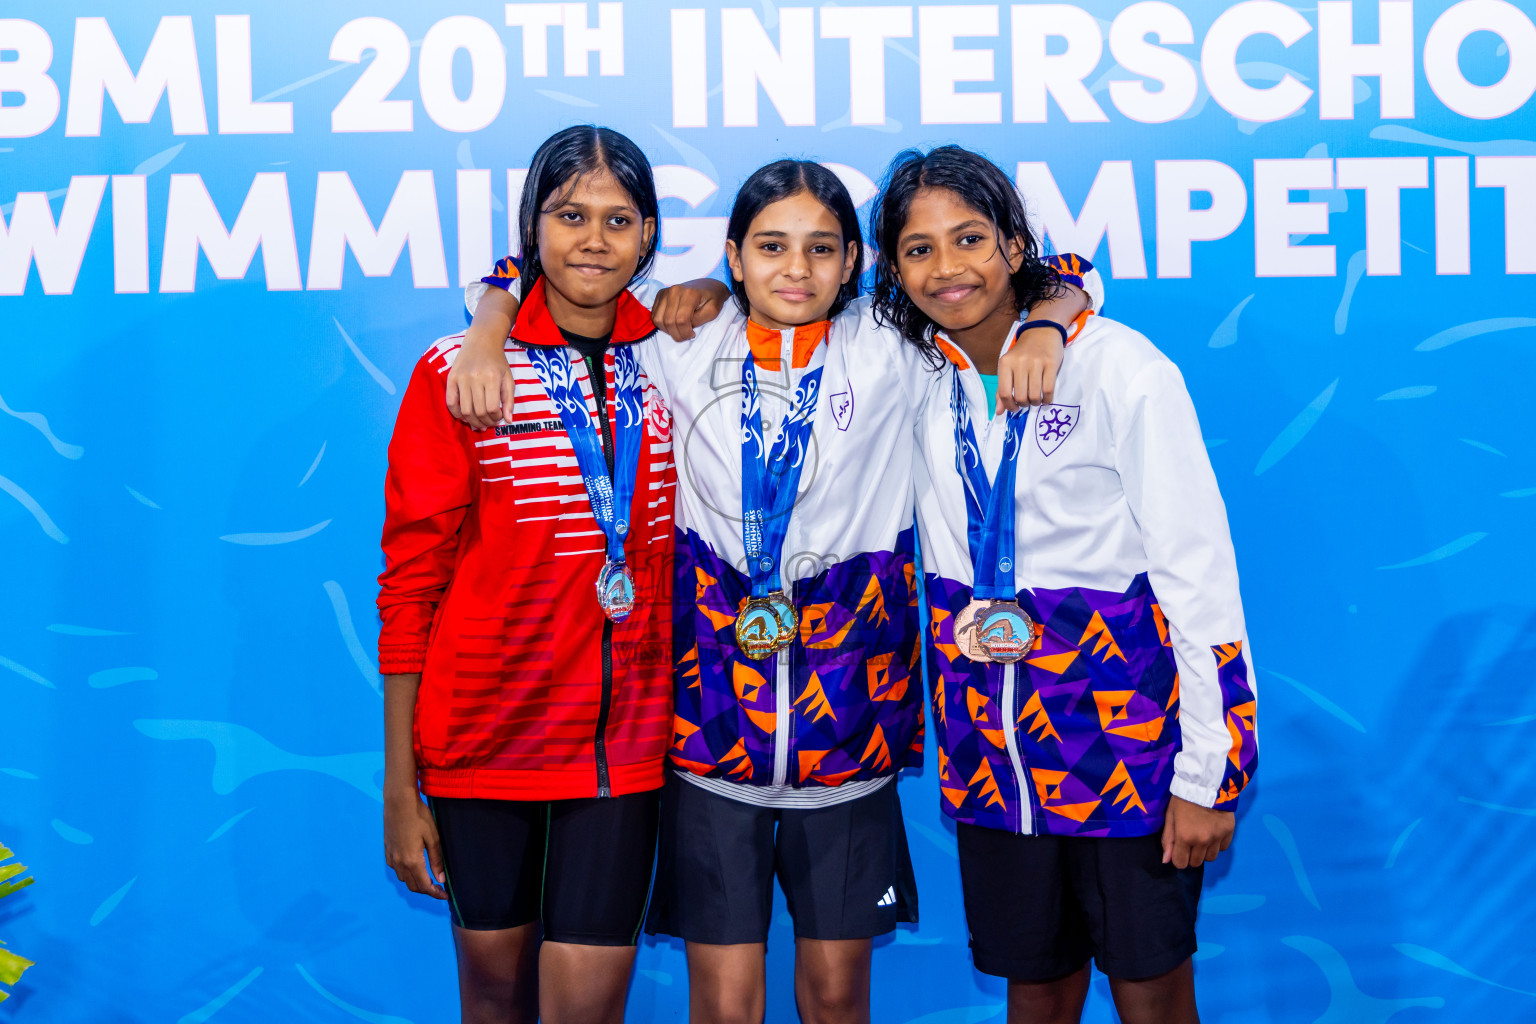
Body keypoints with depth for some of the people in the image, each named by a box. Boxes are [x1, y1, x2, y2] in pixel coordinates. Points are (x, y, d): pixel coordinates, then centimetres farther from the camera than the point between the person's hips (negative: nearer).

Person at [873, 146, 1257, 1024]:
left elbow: (1199, 569, -10)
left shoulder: (1121, 368, -11)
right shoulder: (918, 375, 3)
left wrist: (1205, 772, -12)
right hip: (991, 742, 4)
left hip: (1127, 720, -4)